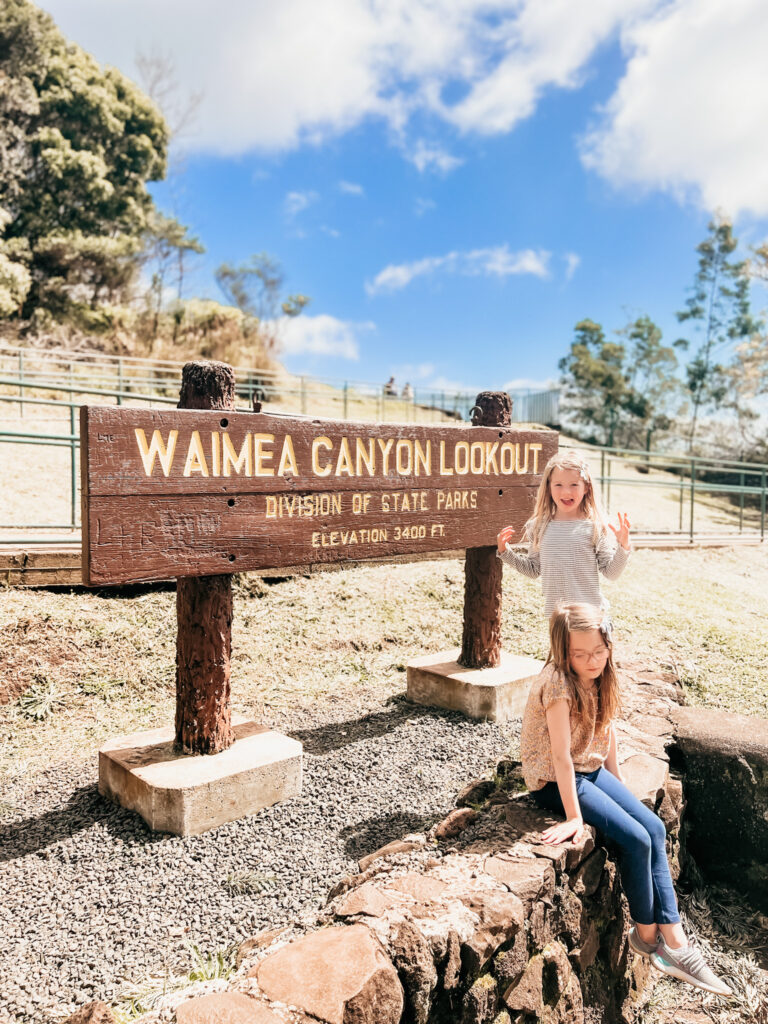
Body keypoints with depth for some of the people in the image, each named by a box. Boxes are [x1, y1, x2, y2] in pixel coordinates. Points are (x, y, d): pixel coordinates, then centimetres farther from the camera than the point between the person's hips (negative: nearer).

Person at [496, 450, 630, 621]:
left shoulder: (594, 527, -7)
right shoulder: (539, 527, 2)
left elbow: (611, 573, -3)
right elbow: (533, 569, 13)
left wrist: (623, 546, -17)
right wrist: (505, 552, 5)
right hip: (555, 615, 3)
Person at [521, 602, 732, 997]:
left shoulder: (598, 677, -4)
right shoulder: (558, 683, -28)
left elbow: (606, 730, 8)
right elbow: (561, 756, -26)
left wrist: (617, 784, 9)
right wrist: (574, 817, -23)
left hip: (590, 769, 8)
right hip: (553, 782, -8)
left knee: (655, 828, -3)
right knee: (636, 838, -14)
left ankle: (674, 940, 4)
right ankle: (646, 934, 10)